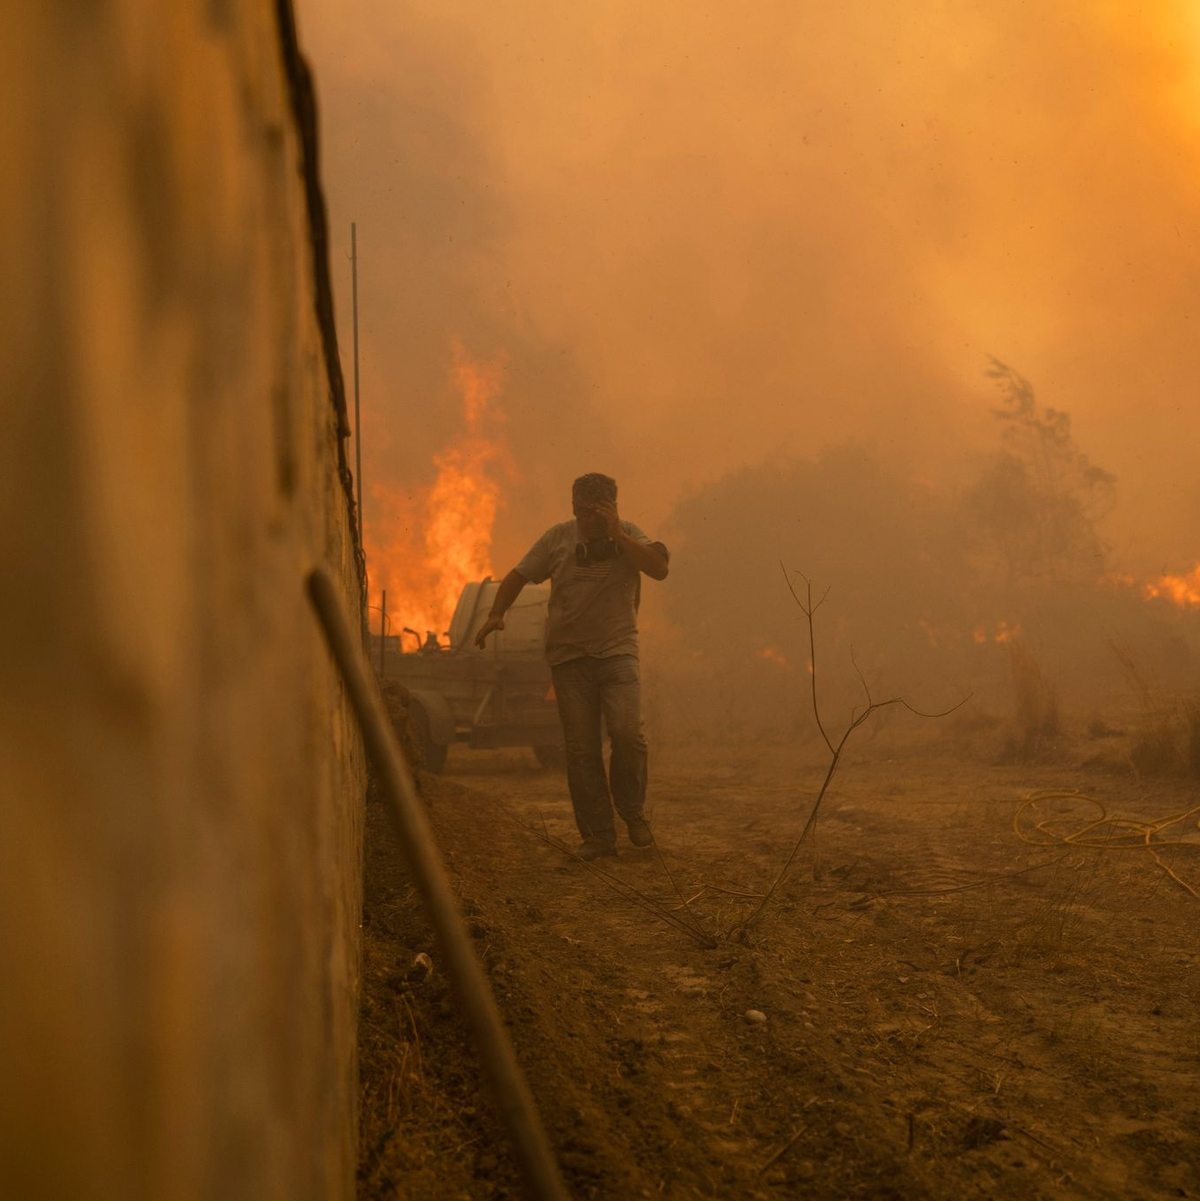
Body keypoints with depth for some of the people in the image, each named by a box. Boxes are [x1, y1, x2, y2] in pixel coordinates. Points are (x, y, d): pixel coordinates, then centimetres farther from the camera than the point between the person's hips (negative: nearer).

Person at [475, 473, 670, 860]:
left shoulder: (629, 534, 5)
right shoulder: (558, 537, 6)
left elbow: (660, 568, -12)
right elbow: (518, 576, 11)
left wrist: (616, 535, -15)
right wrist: (496, 613, -4)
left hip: (618, 651, -1)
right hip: (570, 655, 1)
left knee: (627, 733, -18)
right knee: (581, 748, -1)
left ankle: (632, 812, 7)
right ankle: (598, 835, 8)